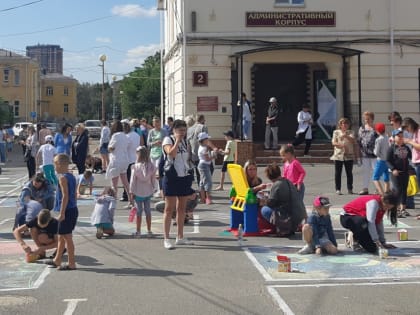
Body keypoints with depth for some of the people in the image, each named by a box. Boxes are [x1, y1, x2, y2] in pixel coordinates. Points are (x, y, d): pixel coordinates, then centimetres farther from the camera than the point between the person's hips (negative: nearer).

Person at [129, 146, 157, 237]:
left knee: (139, 211, 6)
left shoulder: (135, 167, -14)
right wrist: (153, 190, 16)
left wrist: (131, 193, -2)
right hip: (148, 192, 2)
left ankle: (138, 231, 12)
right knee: (148, 211, 11)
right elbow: (153, 180, 2)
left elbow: (133, 181, -9)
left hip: (138, 193, -2)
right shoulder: (152, 166, -6)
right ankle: (149, 231, 16)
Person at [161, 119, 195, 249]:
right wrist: (177, 140, -19)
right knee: (169, 208, -4)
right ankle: (166, 239, -2)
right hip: (172, 177, -7)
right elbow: (171, 153, -26)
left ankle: (180, 237, 19)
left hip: (184, 177, 7)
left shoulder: (185, 142, 13)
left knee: (181, 208, 11)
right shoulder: (168, 140, -7)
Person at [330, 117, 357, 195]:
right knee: (337, 173, 0)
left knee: (349, 173, 2)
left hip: (349, 155, 0)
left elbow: (353, 141, -5)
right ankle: (338, 189, 6)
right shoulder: (336, 132, 10)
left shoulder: (351, 132, 11)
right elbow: (333, 142, 0)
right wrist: (341, 145, -18)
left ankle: (350, 189, 10)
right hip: (338, 155, 0)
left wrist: (346, 136, -21)